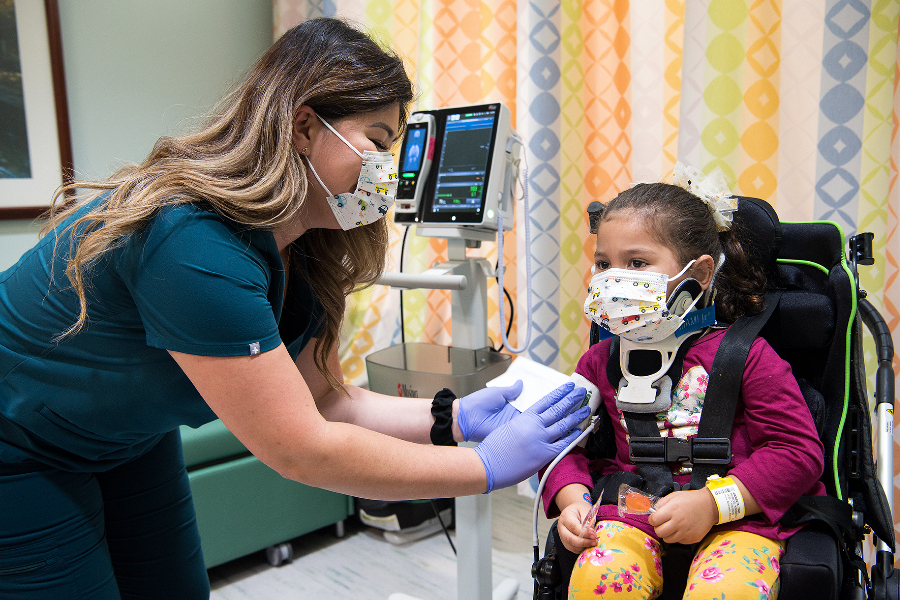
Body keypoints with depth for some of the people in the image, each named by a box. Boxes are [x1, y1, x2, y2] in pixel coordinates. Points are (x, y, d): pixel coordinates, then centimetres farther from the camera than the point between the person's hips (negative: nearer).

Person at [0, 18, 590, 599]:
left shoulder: (299, 252, -10)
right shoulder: (195, 245, -38)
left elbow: (323, 398, -6)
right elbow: (302, 449, -33)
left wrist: (453, 417, -19)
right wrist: (487, 465, -27)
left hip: (129, 440, 7)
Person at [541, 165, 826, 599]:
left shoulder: (743, 352, -3)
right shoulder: (600, 361, 8)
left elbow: (798, 450, -6)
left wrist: (712, 503, -16)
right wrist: (571, 499, -9)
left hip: (739, 514, -1)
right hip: (634, 508, 2)